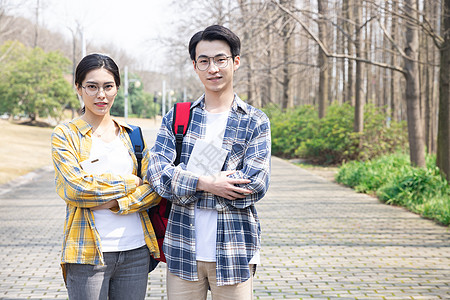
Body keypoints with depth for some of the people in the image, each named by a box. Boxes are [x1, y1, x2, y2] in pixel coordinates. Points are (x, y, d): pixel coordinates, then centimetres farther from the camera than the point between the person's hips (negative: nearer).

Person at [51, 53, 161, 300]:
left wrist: (117, 203, -12)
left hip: (136, 251, 4)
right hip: (89, 254, -3)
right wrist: (131, 183, -7)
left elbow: (156, 188, 4)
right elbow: (75, 188, -13)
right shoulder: (65, 135, 1)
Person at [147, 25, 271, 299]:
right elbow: (156, 172, -4)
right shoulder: (177, 117, 8)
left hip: (234, 254, -1)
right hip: (183, 252, 2)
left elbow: (255, 186, -11)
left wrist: (184, 181, -10)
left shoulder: (255, 122, 1)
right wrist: (205, 183, -19)